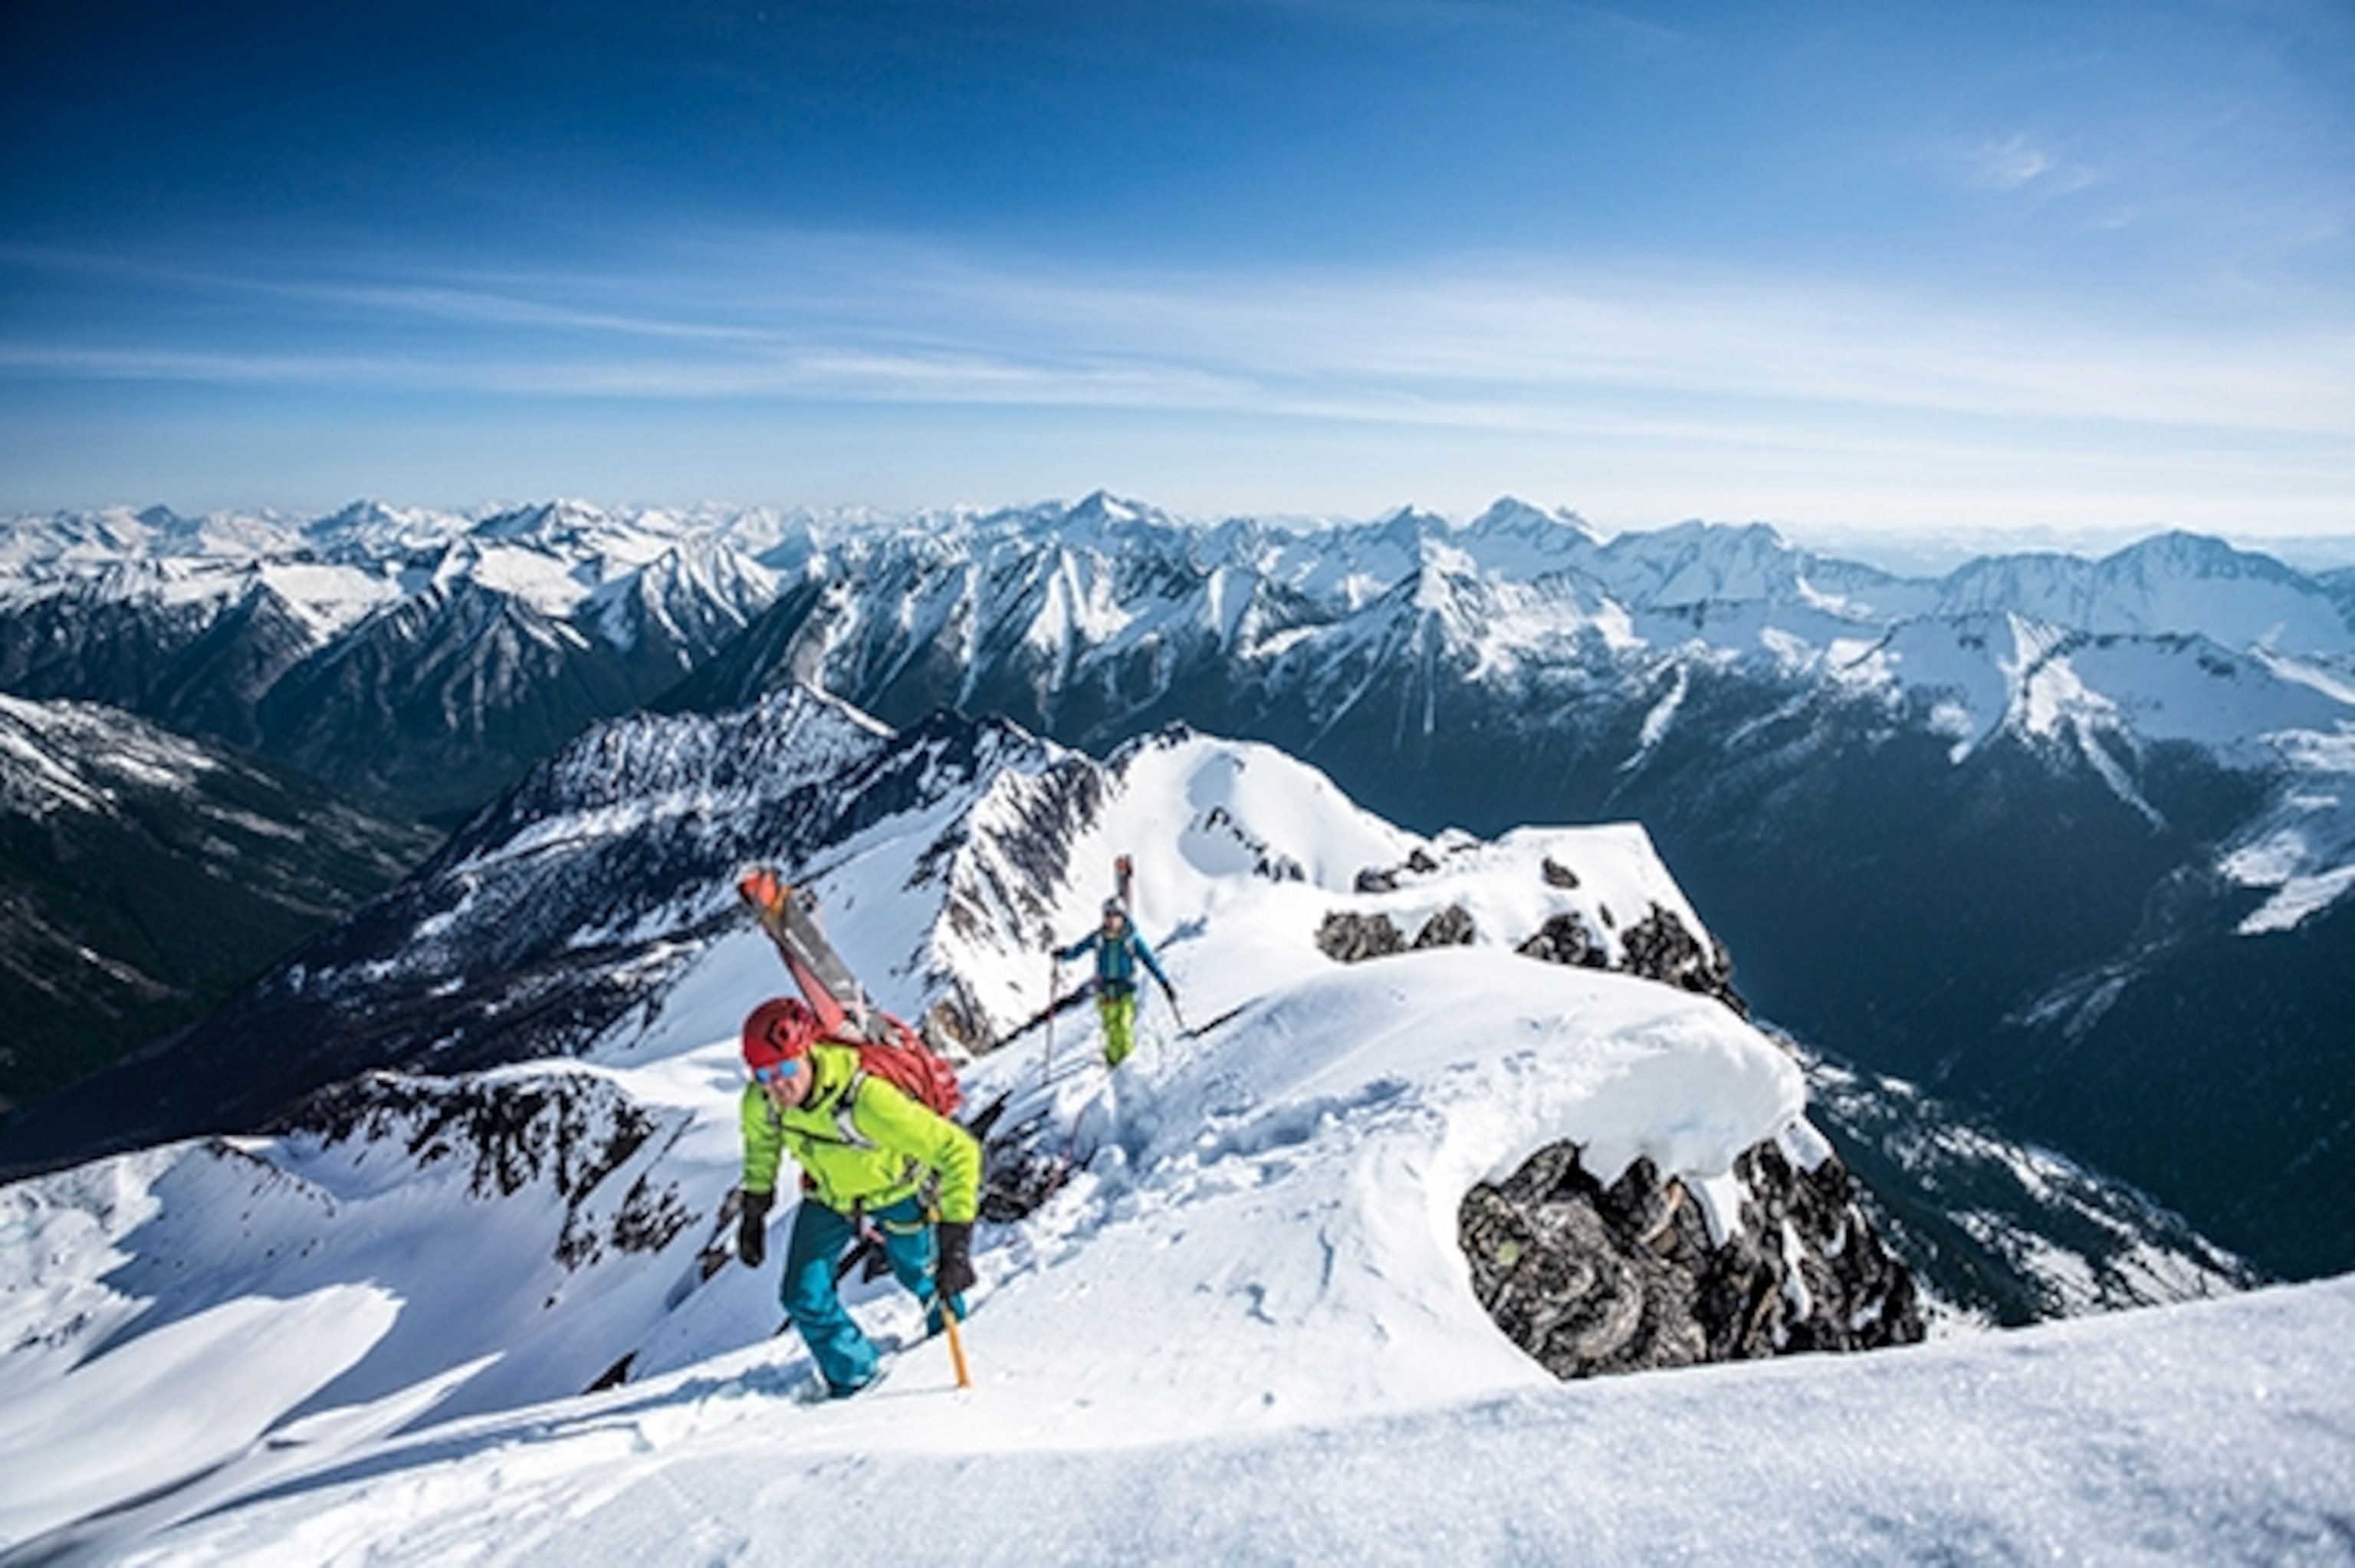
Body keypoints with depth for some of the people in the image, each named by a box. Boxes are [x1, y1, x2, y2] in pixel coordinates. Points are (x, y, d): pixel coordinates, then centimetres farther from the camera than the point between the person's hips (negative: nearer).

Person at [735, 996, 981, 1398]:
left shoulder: (867, 1100, -47)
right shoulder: (760, 1100, -28)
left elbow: (959, 1151, -45)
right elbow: (761, 1139, 0)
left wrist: (954, 1241, -49)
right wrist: (754, 1209, 5)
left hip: (896, 1191, -4)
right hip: (830, 1195, 4)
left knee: (920, 1273, 19)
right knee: (804, 1296, -3)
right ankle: (856, 1377, 22)